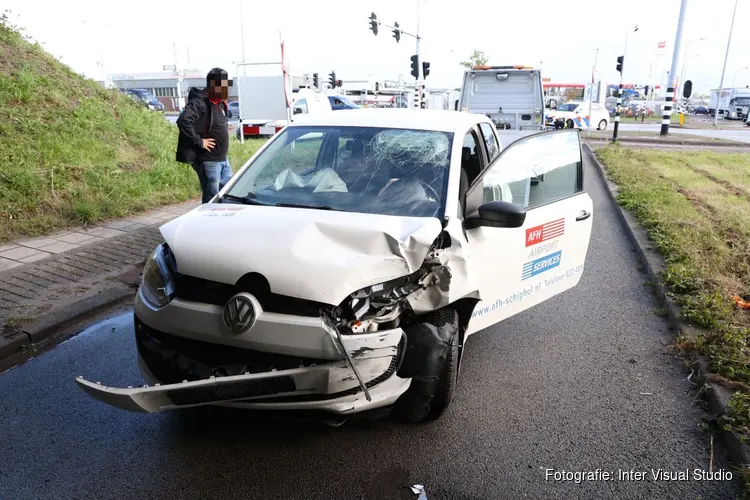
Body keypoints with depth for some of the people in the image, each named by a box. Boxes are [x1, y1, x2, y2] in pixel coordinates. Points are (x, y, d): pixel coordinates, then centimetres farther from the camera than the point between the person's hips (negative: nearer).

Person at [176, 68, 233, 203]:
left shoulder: (219, 103, 13)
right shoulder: (199, 102, -17)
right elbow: (183, 121, -29)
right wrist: (199, 141, -24)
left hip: (223, 159, 9)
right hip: (208, 160, -9)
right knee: (211, 199, -1)